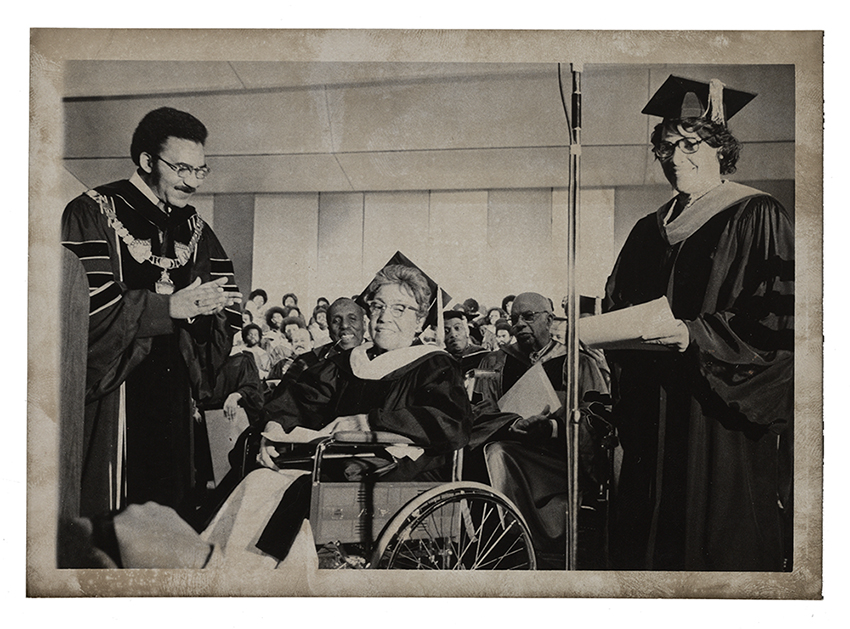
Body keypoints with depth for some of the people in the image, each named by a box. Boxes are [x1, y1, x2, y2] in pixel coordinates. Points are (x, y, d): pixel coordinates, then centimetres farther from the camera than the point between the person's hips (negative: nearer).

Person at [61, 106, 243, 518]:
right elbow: (83, 302, -15)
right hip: (111, 396, -5)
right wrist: (169, 306, -19)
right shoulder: (93, 214, -4)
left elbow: (227, 305, 12)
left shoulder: (194, 229, 14)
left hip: (173, 392, 5)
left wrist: (206, 305, -11)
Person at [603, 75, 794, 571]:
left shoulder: (756, 217, -4)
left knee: (727, 544, -1)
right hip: (656, 415, 6)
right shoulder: (650, 232, 15)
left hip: (722, 420, -6)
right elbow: (618, 305, 20)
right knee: (655, 540, 8)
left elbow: (777, 316, -12)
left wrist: (696, 334, -21)